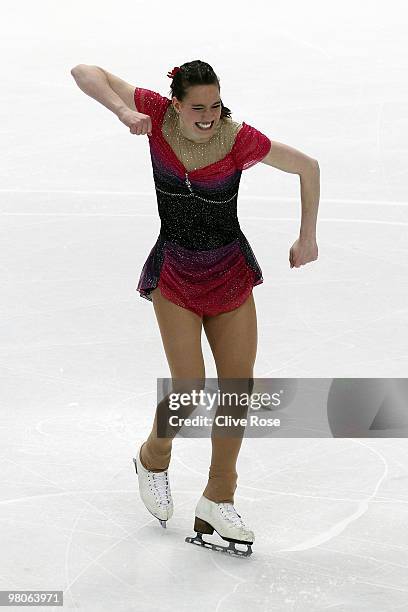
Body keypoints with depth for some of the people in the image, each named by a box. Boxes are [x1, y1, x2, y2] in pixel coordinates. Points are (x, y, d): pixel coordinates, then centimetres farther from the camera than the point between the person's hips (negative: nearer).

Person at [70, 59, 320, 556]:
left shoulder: (239, 139, -18)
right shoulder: (158, 115, -15)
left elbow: (308, 167, -6)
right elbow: (86, 73, -14)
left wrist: (307, 238, -2)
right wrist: (124, 111, -31)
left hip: (231, 273, 1)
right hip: (174, 274, -1)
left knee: (239, 389, 2)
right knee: (190, 389, -11)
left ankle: (218, 501, 18)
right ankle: (153, 459, 22)